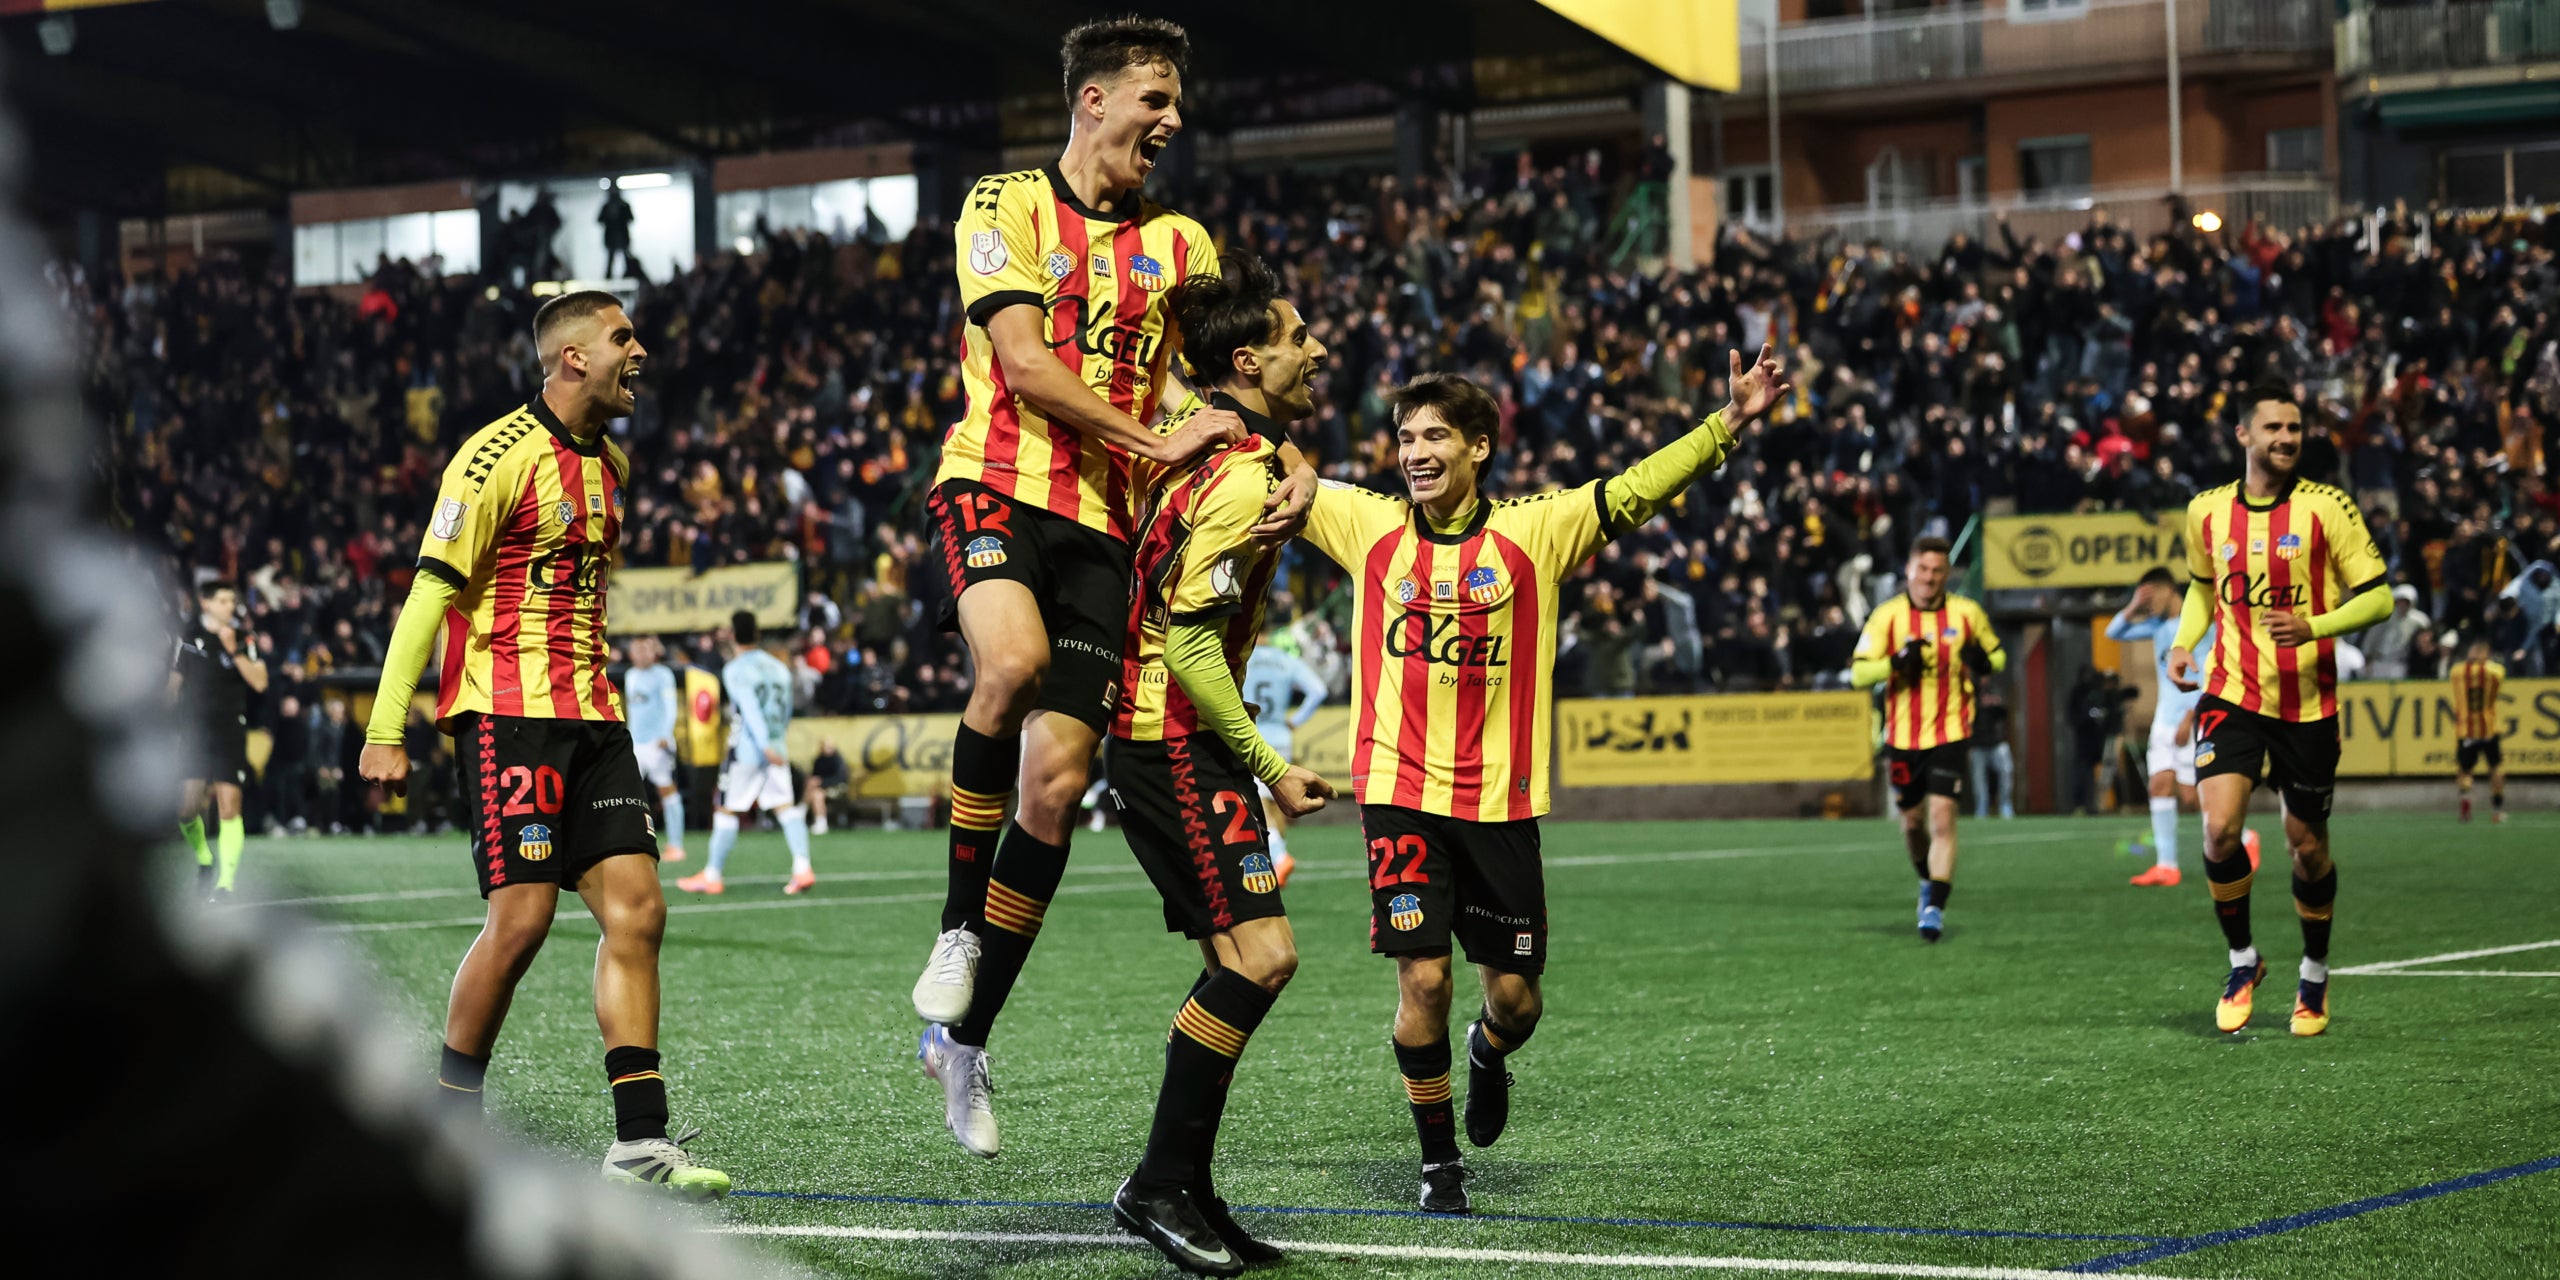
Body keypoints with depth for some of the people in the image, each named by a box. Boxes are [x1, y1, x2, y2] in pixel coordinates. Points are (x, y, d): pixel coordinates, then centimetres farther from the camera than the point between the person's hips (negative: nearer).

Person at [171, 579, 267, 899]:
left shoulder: (243, 639, 3)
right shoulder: (188, 638, 8)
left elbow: (259, 682, -9)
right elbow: (174, 684, 17)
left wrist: (234, 650, -17)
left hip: (230, 732, -2)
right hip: (193, 729, 2)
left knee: (229, 808, -10)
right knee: (187, 807, -4)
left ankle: (225, 882, -7)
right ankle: (204, 860, 24)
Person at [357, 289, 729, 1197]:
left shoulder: (611, 463, 16)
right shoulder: (501, 454, -9)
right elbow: (431, 588, -11)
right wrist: (385, 731, -15)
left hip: (591, 716, 8)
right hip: (506, 713, -8)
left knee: (636, 909, -3)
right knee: (523, 916, -11)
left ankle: (640, 1142, -3)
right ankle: (448, 1114, 8)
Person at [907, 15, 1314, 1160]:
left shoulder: (1177, 241, 17)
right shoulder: (1006, 206, 2)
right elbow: (1024, 361, -10)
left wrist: (1295, 462, -13)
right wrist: (1157, 441, -14)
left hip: (1103, 525, 4)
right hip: (995, 489, -4)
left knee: (1056, 783, -4)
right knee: (1013, 660, -35)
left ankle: (963, 1036, 9)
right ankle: (955, 924, -15)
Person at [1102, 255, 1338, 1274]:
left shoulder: (1209, 441, 12)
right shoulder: (1246, 477, -18)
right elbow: (1189, 640, -22)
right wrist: (1270, 768, -18)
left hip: (1176, 741, 10)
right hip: (1176, 742, -10)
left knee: (1245, 960, 10)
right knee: (1259, 953, -14)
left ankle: (1184, 1191, 13)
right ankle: (1161, 1186, -8)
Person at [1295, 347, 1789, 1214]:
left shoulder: (1535, 531, 0)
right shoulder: (1368, 526, 3)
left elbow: (1638, 489, -3)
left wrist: (1728, 424, -14)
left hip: (1499, 801, 1)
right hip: (1399, 793, -1)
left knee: (1514, 996, 6)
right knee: (1422, 979, -10)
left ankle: (1488, 1054, 43)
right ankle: (1439, 1161, 9)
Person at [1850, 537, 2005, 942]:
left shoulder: (1966, 613, 0)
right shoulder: (1887, 615, -3)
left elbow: (1997, 654, 14)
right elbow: (1858, 673, -7)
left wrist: (1983, 662, -10)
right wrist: (1897, 662, -24)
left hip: (1949, 733, -1)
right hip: (1903, 737, 1)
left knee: (1942, 819, -14)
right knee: (1912, 821, 13)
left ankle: (1935, 908, -15)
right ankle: (1929, 881, 42)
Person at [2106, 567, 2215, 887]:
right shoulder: (2158, 626, 12)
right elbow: (2114, 632, 19)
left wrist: (2189, 718, -20)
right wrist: (2134, 606, 3)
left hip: (2189, 722, -7)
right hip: (2164, 721, 7)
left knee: (2190, 794, -6)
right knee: (2160, 786, -3)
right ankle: (2166, 865, -4)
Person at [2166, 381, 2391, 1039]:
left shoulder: (2326, 508, -5)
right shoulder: (2206, 511, 4)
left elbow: (2376, 597, -5)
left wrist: (2312, 626, -21)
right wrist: (2185, 641, 5)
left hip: (2307, 703, -1)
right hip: (2230, 694, 1)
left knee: (2307, 845, 7)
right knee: (2219, 829, -16)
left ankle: (2314, 973, 31)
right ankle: (2242, 961, 6)